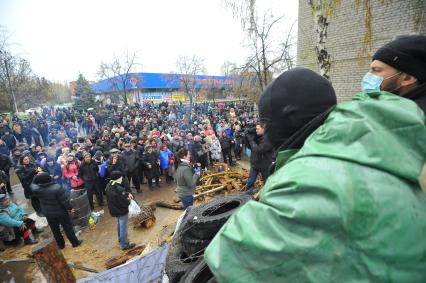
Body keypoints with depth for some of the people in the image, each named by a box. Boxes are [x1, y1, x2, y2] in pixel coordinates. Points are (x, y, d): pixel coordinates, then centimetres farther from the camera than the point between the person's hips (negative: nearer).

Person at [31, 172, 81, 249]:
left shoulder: (37, 189, -14)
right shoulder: (57, 187, -27)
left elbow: (33, 185, 14)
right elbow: (64, 200, -22)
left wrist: (37, 176, 12)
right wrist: (70, 208, -8)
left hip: (48, 214, 4)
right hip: (60, 212, -4)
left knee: (55, 230, 19)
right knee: (68, 228, 10)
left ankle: (61, 245, 33)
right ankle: (75, 242, 22)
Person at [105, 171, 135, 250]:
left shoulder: (108, 186, -6)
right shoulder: (119, 189, -35)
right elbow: (125, 203, -28)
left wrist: (128, 193, -7)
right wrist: (129, 200, -9)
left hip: (113, 210, 9)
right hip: (122, 211, -9)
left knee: (119, 224, 31)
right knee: (123, 227, 10)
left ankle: (120, 239, 51)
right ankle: (124, 244, 27)